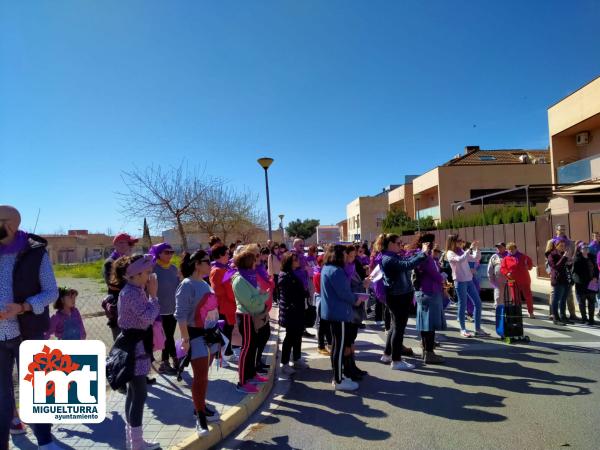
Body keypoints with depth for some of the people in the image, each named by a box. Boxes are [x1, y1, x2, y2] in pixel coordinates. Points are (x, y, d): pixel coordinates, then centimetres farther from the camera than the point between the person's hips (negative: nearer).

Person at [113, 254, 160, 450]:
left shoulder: (133, 290, 9)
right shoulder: (132, 293, -21)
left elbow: (145, 316, 11)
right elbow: (148, 317, -28)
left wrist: (149, 293, 3)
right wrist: (153, 294, -19)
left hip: (135, 346, 11)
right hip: (135, 347, -11)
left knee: (133, 392, 17)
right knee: (140, 394, -3)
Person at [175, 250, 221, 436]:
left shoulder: (205, 283, 9)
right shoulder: (187, 285, -15)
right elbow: (181, 315, -18)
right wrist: (185, 339, -21)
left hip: (210, 333, 7)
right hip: (196, 335, -7)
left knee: (203, 374, 16)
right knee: (200, 376, -3)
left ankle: (200, 406, 30)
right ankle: (200, 416, 8)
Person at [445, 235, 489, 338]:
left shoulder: (462, 251, 13)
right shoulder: (450, 253, -7)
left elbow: (475, 259, 16)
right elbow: (460, 260, -26)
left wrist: (477, 248, 2)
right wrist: (470, 248, -23)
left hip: (469, 280, 7)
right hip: (460, 282, -7)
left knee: (478, 303, 7)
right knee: (463, 305, -2)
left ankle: (478, 329, 15)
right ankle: (463, 329, 9)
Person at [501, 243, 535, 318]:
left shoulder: (522, 256, 6)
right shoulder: (506, 258, 4)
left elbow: (530, 262, 17)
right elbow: (502, 268, 0)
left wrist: (528, 266, 1)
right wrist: (507, 273, -15)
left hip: (524, 280, 0)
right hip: (513, 281, 0)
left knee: (528, 296, 4)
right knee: (516, 298, 5)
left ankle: (531, 312, 14)